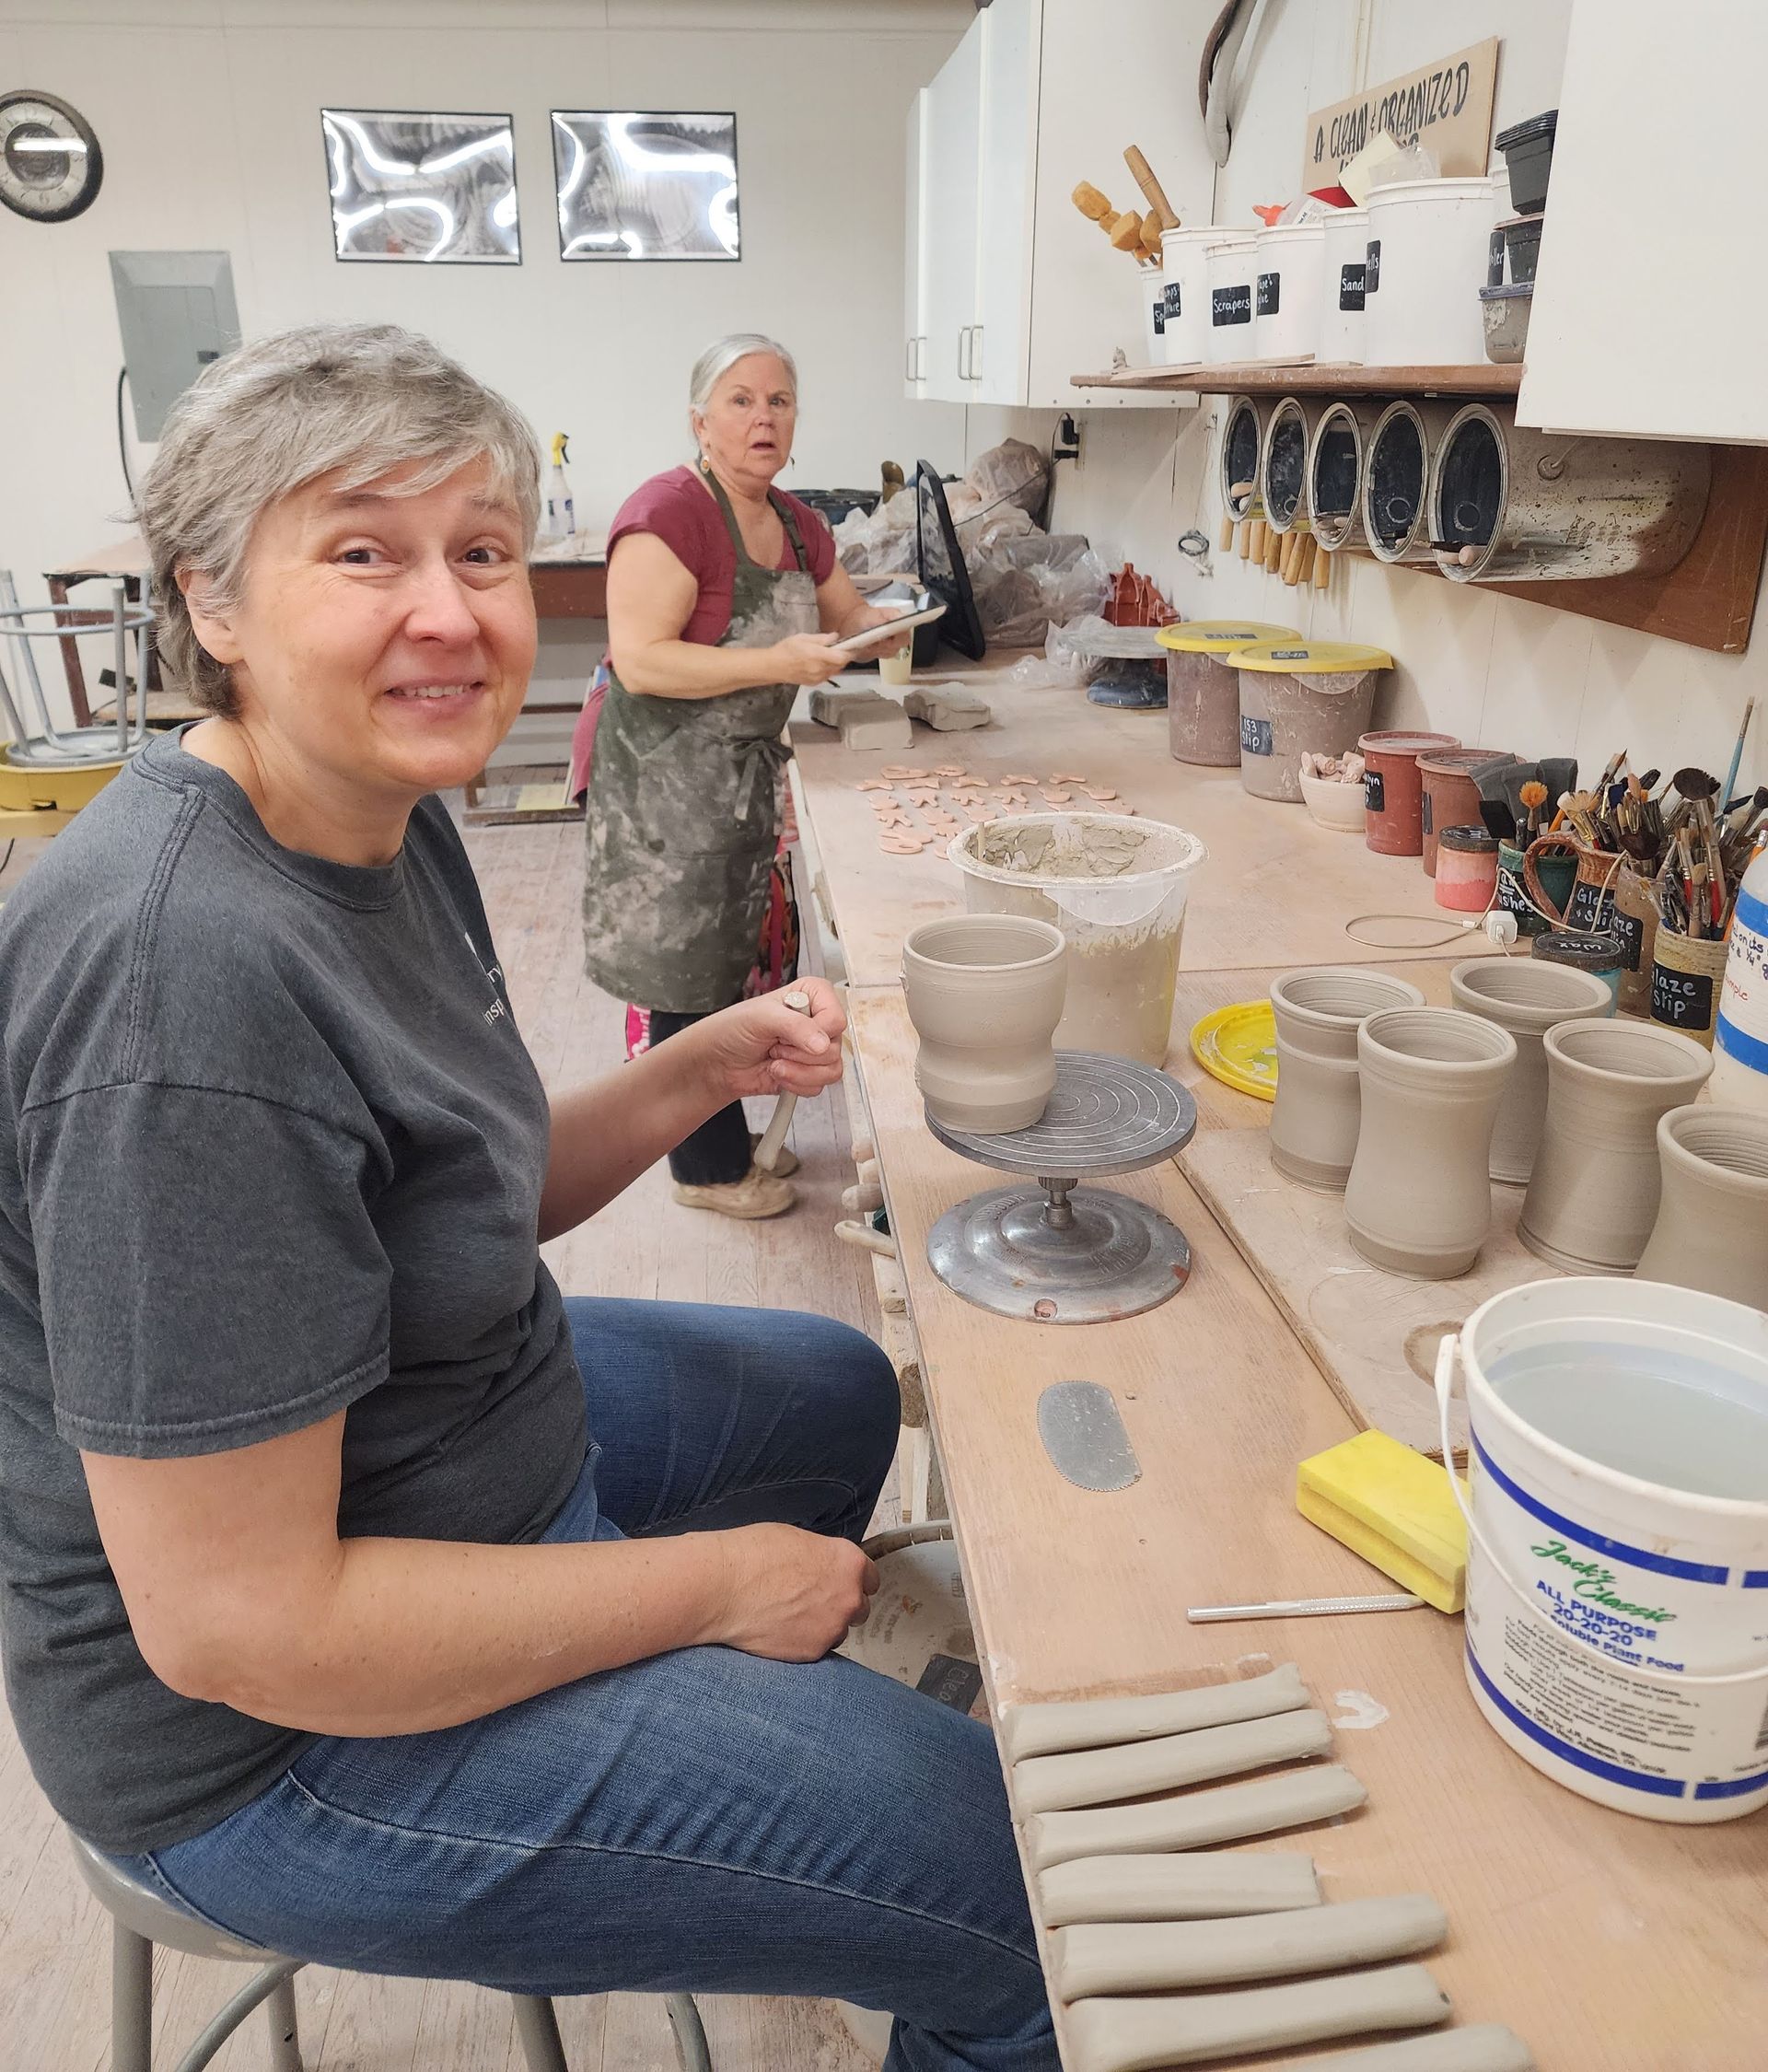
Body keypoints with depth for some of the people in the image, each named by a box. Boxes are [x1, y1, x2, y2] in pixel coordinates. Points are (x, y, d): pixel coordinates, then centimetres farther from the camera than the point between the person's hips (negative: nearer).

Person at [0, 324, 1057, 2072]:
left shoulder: (386, 818, -1)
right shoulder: (186, 974, -32)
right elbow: (235, 1626, -29)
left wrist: (702, 1069, -7)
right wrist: (714, 1581, -19)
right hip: (276, 1728, -9)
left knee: (837, 1391, 29)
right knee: (1038, 1880, -8)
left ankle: (753, 1732, 52)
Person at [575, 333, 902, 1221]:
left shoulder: (796, 525, 10)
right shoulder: (668, 512, -17)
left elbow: (847, 614, 25)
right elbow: (641, 659, -23)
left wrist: (881, 623, 3)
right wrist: (779, 663, -25)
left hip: (742, 772, 9)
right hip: (664, 774, -8)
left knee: (727, 959, 16)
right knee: (687, 974, 0)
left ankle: (720, 1135, 31)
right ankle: (708, 1168, 15)